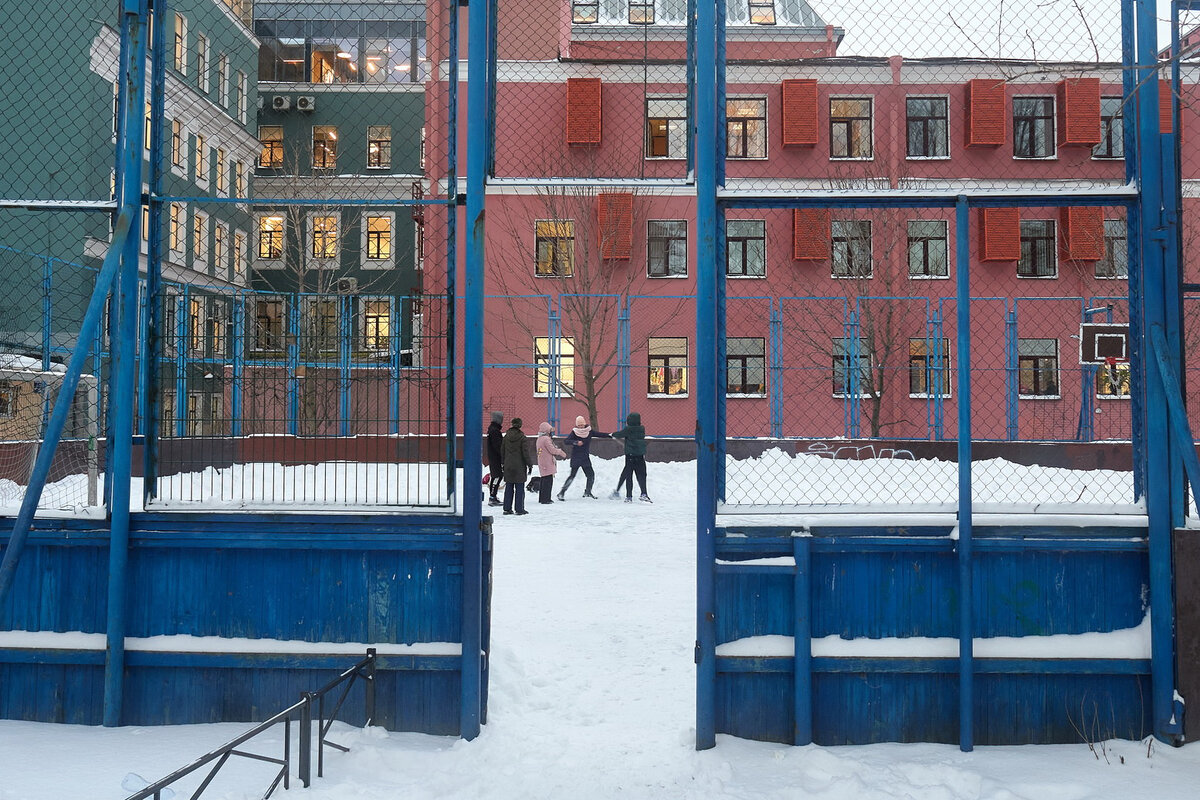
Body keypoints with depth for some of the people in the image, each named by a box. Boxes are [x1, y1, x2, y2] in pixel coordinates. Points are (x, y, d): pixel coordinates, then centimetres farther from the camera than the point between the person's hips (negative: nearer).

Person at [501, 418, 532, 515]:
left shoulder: (506, 437, 2)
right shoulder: (522, 437, -11)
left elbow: (502, 452, 8)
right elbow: (525, 453, -10)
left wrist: (503, 463, 17)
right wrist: (530, 465, -2)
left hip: (508, 466, 4)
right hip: (519, 466, -4)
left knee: (508, 488, 10)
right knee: (519, 488, 2)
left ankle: (507, 508, 12)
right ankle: (519, 509, 2)